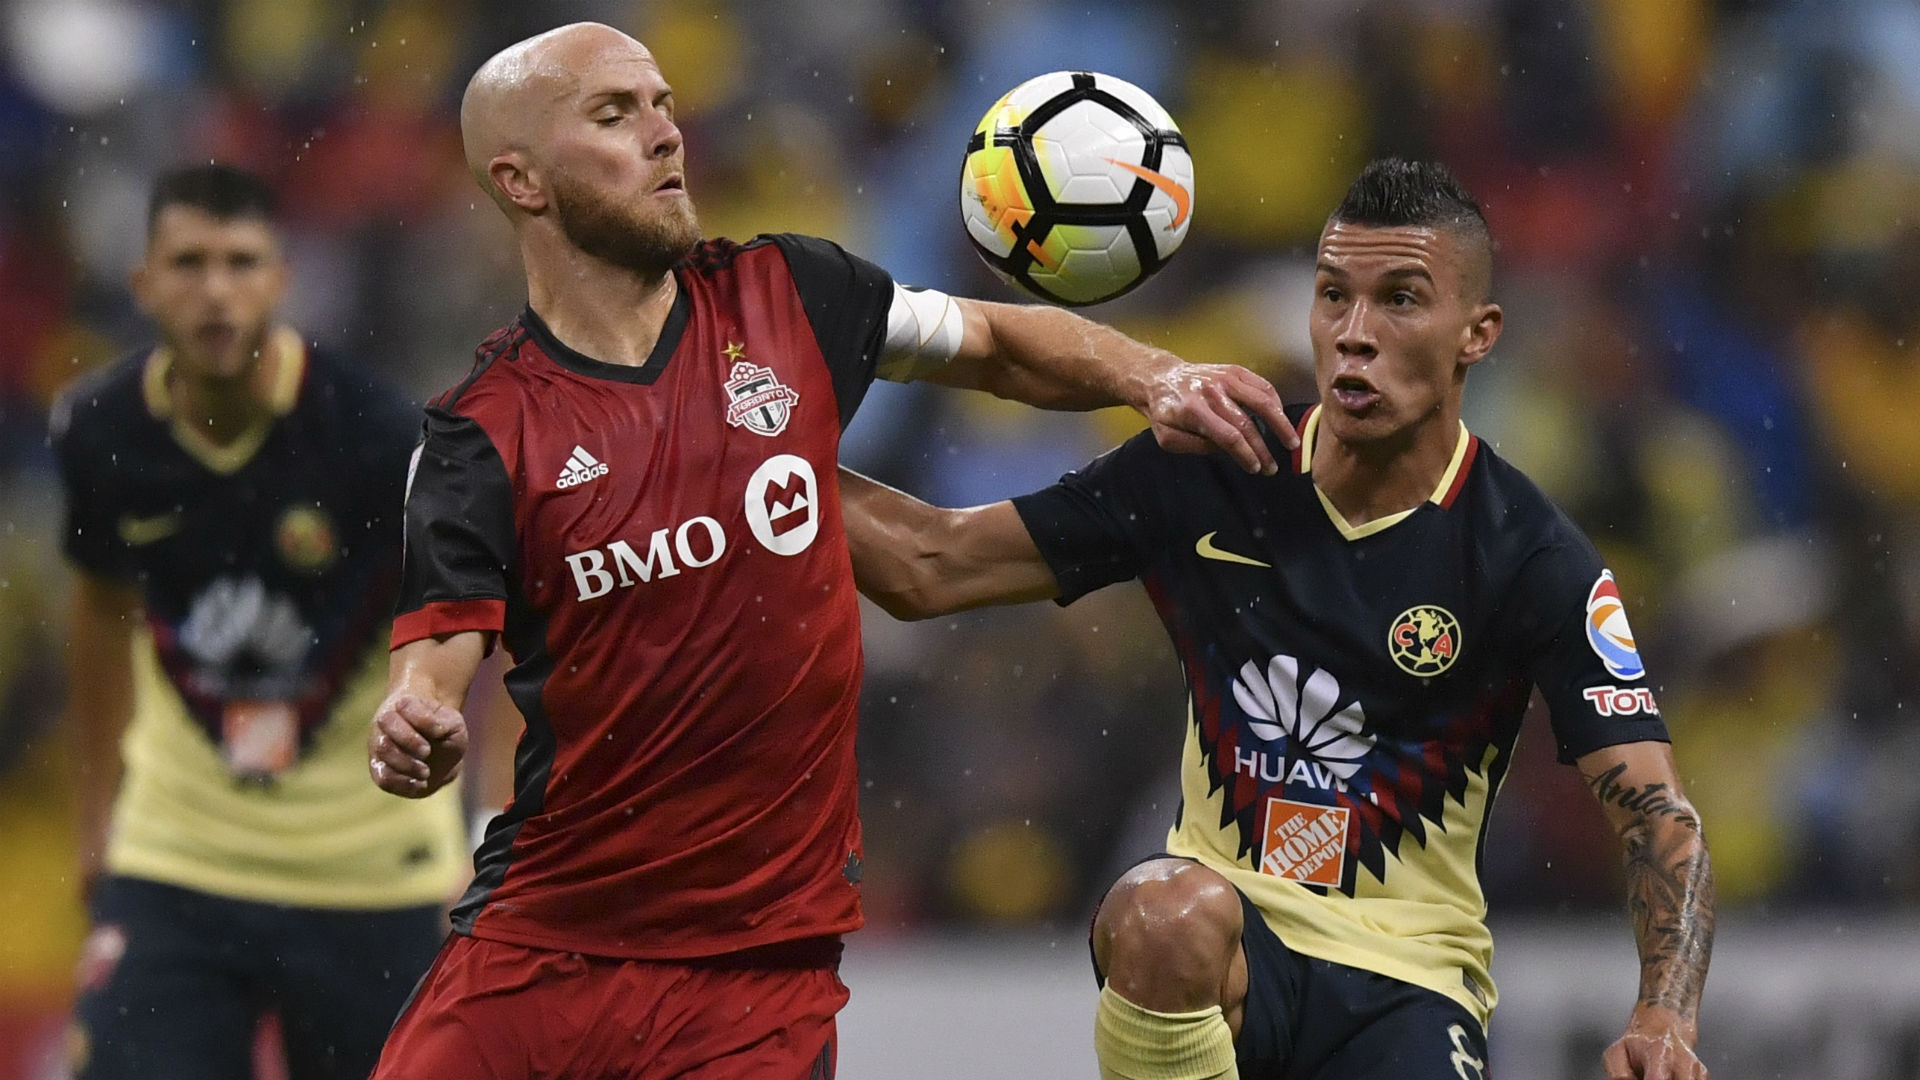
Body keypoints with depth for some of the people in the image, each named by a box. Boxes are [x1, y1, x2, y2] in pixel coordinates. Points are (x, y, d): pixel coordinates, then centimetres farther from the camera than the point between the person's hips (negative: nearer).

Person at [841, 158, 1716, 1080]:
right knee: (1169, 910, -37)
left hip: (1405, 981, -1)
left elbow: (1655, 813, -12)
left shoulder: (1532, 560, -7)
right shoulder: (1201, 479, -1)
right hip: (1219, 938, 1)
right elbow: (930, 569, 4)